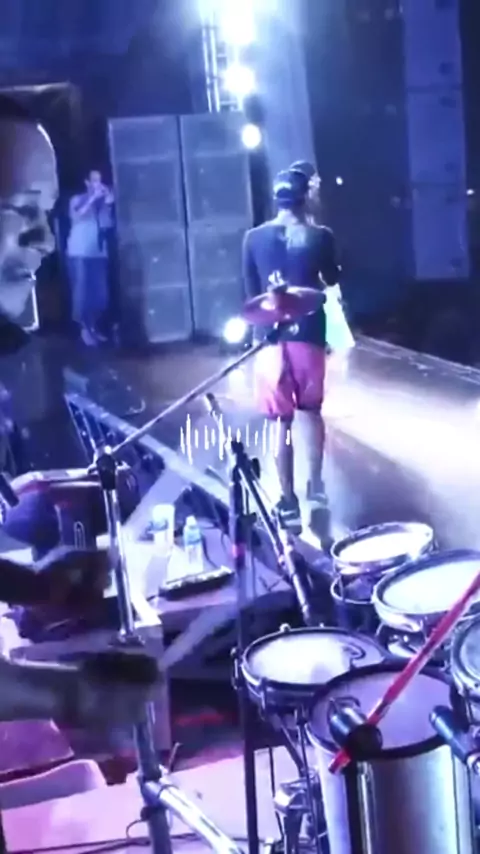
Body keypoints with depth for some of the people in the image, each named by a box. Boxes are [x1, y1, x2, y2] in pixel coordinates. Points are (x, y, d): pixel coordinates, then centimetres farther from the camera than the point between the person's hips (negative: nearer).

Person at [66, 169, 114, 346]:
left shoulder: (103, 202, 15)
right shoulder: (78, 200, 6)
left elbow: (107, 224, 3)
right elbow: (76, 216, -15)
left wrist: (109, 204, -7)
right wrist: (92, 199, -16)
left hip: (99, 253, 4)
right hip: (80, 253, -4)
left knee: (100, 292, -1)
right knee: (82, 291, -9)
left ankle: (95, 327, 11)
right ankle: (85, 329, -4)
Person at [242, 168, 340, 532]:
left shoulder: (254, 238, -1)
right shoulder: (320, 236, -5)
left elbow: (252, 291, 7)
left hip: (272, 337, 0)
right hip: (309, 335, 0)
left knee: (280, 422, 5)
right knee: (311, 410, 21)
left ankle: (289, 504, 6)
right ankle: (316, 483, 29)